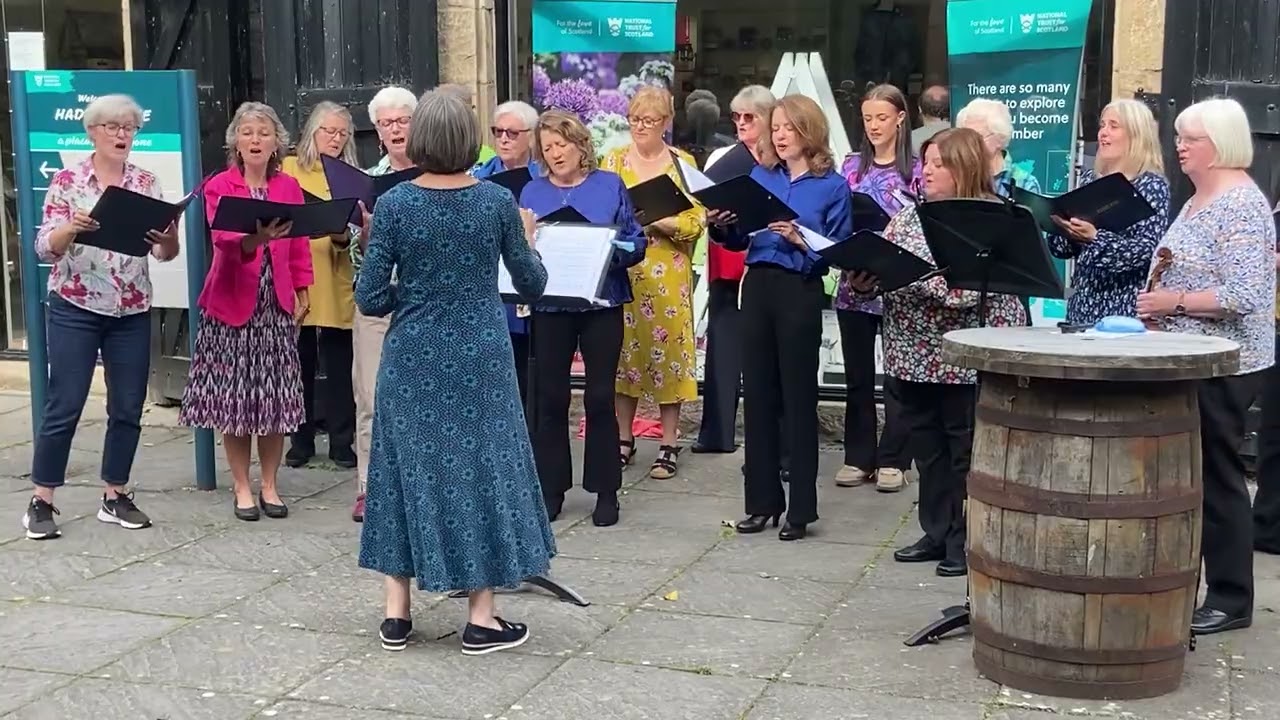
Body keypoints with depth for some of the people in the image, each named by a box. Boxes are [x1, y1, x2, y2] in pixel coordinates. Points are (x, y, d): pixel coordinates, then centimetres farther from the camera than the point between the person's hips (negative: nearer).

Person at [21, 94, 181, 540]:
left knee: (128, 408, 6)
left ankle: (115, 497, 19)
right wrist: (72, 227, -28)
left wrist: (169, 235, -23)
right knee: (64, 406, -2)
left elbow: (166, 253, 0)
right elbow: (46, 249, -8)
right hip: (74, 310, -3)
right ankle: (41, 502, 8)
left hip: (132, 314, 3)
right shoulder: (67, 181, -2)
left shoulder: (146, 183, 5)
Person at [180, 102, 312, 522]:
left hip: (277, 304, 3)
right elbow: (223, 240, -18)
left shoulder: (289, 187, 8)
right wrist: (252, 240, -37)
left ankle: (270, 487, 16)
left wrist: (302, 293, 4)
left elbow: (300, 247, 11)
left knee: (276, 398, 4)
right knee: (234, 397, 1)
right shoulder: (218, 187, -2)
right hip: (233, 302, -2)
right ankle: (242, 489, 12)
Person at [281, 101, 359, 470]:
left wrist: (343, 236, -17)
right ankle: (301, 441, 17)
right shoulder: (288, 169, 5)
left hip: (337, 284, 1)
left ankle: (342, 442, 12)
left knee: (340, 367, 3)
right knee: (300, 366, 6)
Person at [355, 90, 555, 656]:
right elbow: (532, 286, 2)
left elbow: (370, 299, -7)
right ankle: (481, 617, 11)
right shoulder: (497, 201, -6)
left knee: (409, 466, 11)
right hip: (479, 357, 0)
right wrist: (525, 241, 20)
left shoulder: (394, 204, -7)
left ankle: (396, 614, 17)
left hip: (412, 357, 1)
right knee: (480, 466, 8)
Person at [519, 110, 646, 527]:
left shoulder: (610, 186, 4)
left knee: (600, 396, 2)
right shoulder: (532, 192, 8)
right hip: (551, 305, 2)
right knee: (550, 398, 5)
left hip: (602, 303, -1)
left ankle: (605, 491, 12)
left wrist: (609, 251, -18)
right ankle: (552, 488, 16)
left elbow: (636, 242, 1)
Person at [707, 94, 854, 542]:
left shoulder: (832, 186, -1)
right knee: (758, 394, 7)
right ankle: (762, 501, 17)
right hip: (758, 287, 4)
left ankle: (801, 509, 10)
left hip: (801, 293, -4)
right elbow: (740, 240, 12)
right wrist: (721, 225, -8)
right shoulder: (759, 176, 11)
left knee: (798, 398, 1)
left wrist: (801, 240, -20)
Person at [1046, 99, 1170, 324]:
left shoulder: (1151, 184, -5)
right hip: (1083, 300, 6)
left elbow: (1149, 249, -15)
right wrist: (1061, 224, -7)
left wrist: (1096, 238, -25)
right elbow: (1064, 247, 14)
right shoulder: (1090, 178, 12)